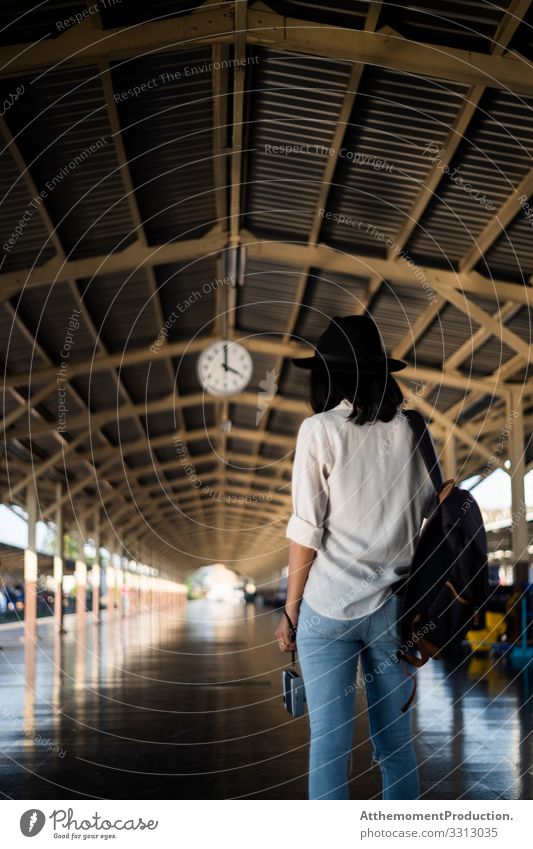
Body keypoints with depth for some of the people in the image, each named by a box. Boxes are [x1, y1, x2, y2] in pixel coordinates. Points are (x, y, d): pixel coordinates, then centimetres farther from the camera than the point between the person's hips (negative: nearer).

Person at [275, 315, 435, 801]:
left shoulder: (320, 430, -5)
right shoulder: (408, 428, 5)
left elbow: (306, 532, -7)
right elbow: (431, 514, 6)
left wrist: (290, 610, 2)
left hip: (330, 605, -3)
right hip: (394, 607, 4)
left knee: (329, 743, 3)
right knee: (396, 741, 12)